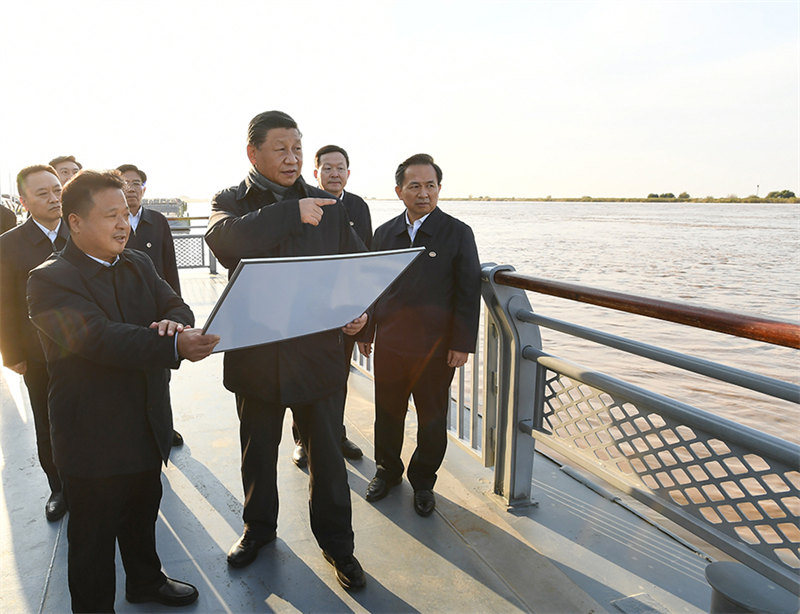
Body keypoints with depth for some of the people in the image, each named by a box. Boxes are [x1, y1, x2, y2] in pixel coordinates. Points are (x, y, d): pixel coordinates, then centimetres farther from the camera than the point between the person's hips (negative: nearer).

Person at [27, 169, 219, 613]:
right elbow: (100, 338, -31)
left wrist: (174, 322, -28)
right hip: (93, 438, -7)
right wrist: (175, 347, -43)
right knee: (94, 535, 11)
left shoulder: (138, 265, 7)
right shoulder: (50, 280, -17)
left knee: (143, 513, 25)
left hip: (147, 424, 7)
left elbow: (176, 306, -2)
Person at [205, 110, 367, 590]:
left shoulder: (329, 206, 4)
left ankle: (337, 541, 31)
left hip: (320, 351, 0)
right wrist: (292, 213, -24)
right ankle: (259, 528, 44)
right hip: (256, 352, 0)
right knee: (258, 452, 20)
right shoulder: (231, 202, -1)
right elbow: (224, 240, -25)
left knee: (328, 454, 11)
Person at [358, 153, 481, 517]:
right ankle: (387, 471, 38)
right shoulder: (384, 233, 7)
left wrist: (462, 344, -9)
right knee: (387, 413, 15)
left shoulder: (458, 233, -4)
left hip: (435, 348, -2)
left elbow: (468, 292, -5)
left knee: (432, 420, 10)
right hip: (389, 344, 3)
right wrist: (366, 331, 9)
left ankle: (423, 481, 32)